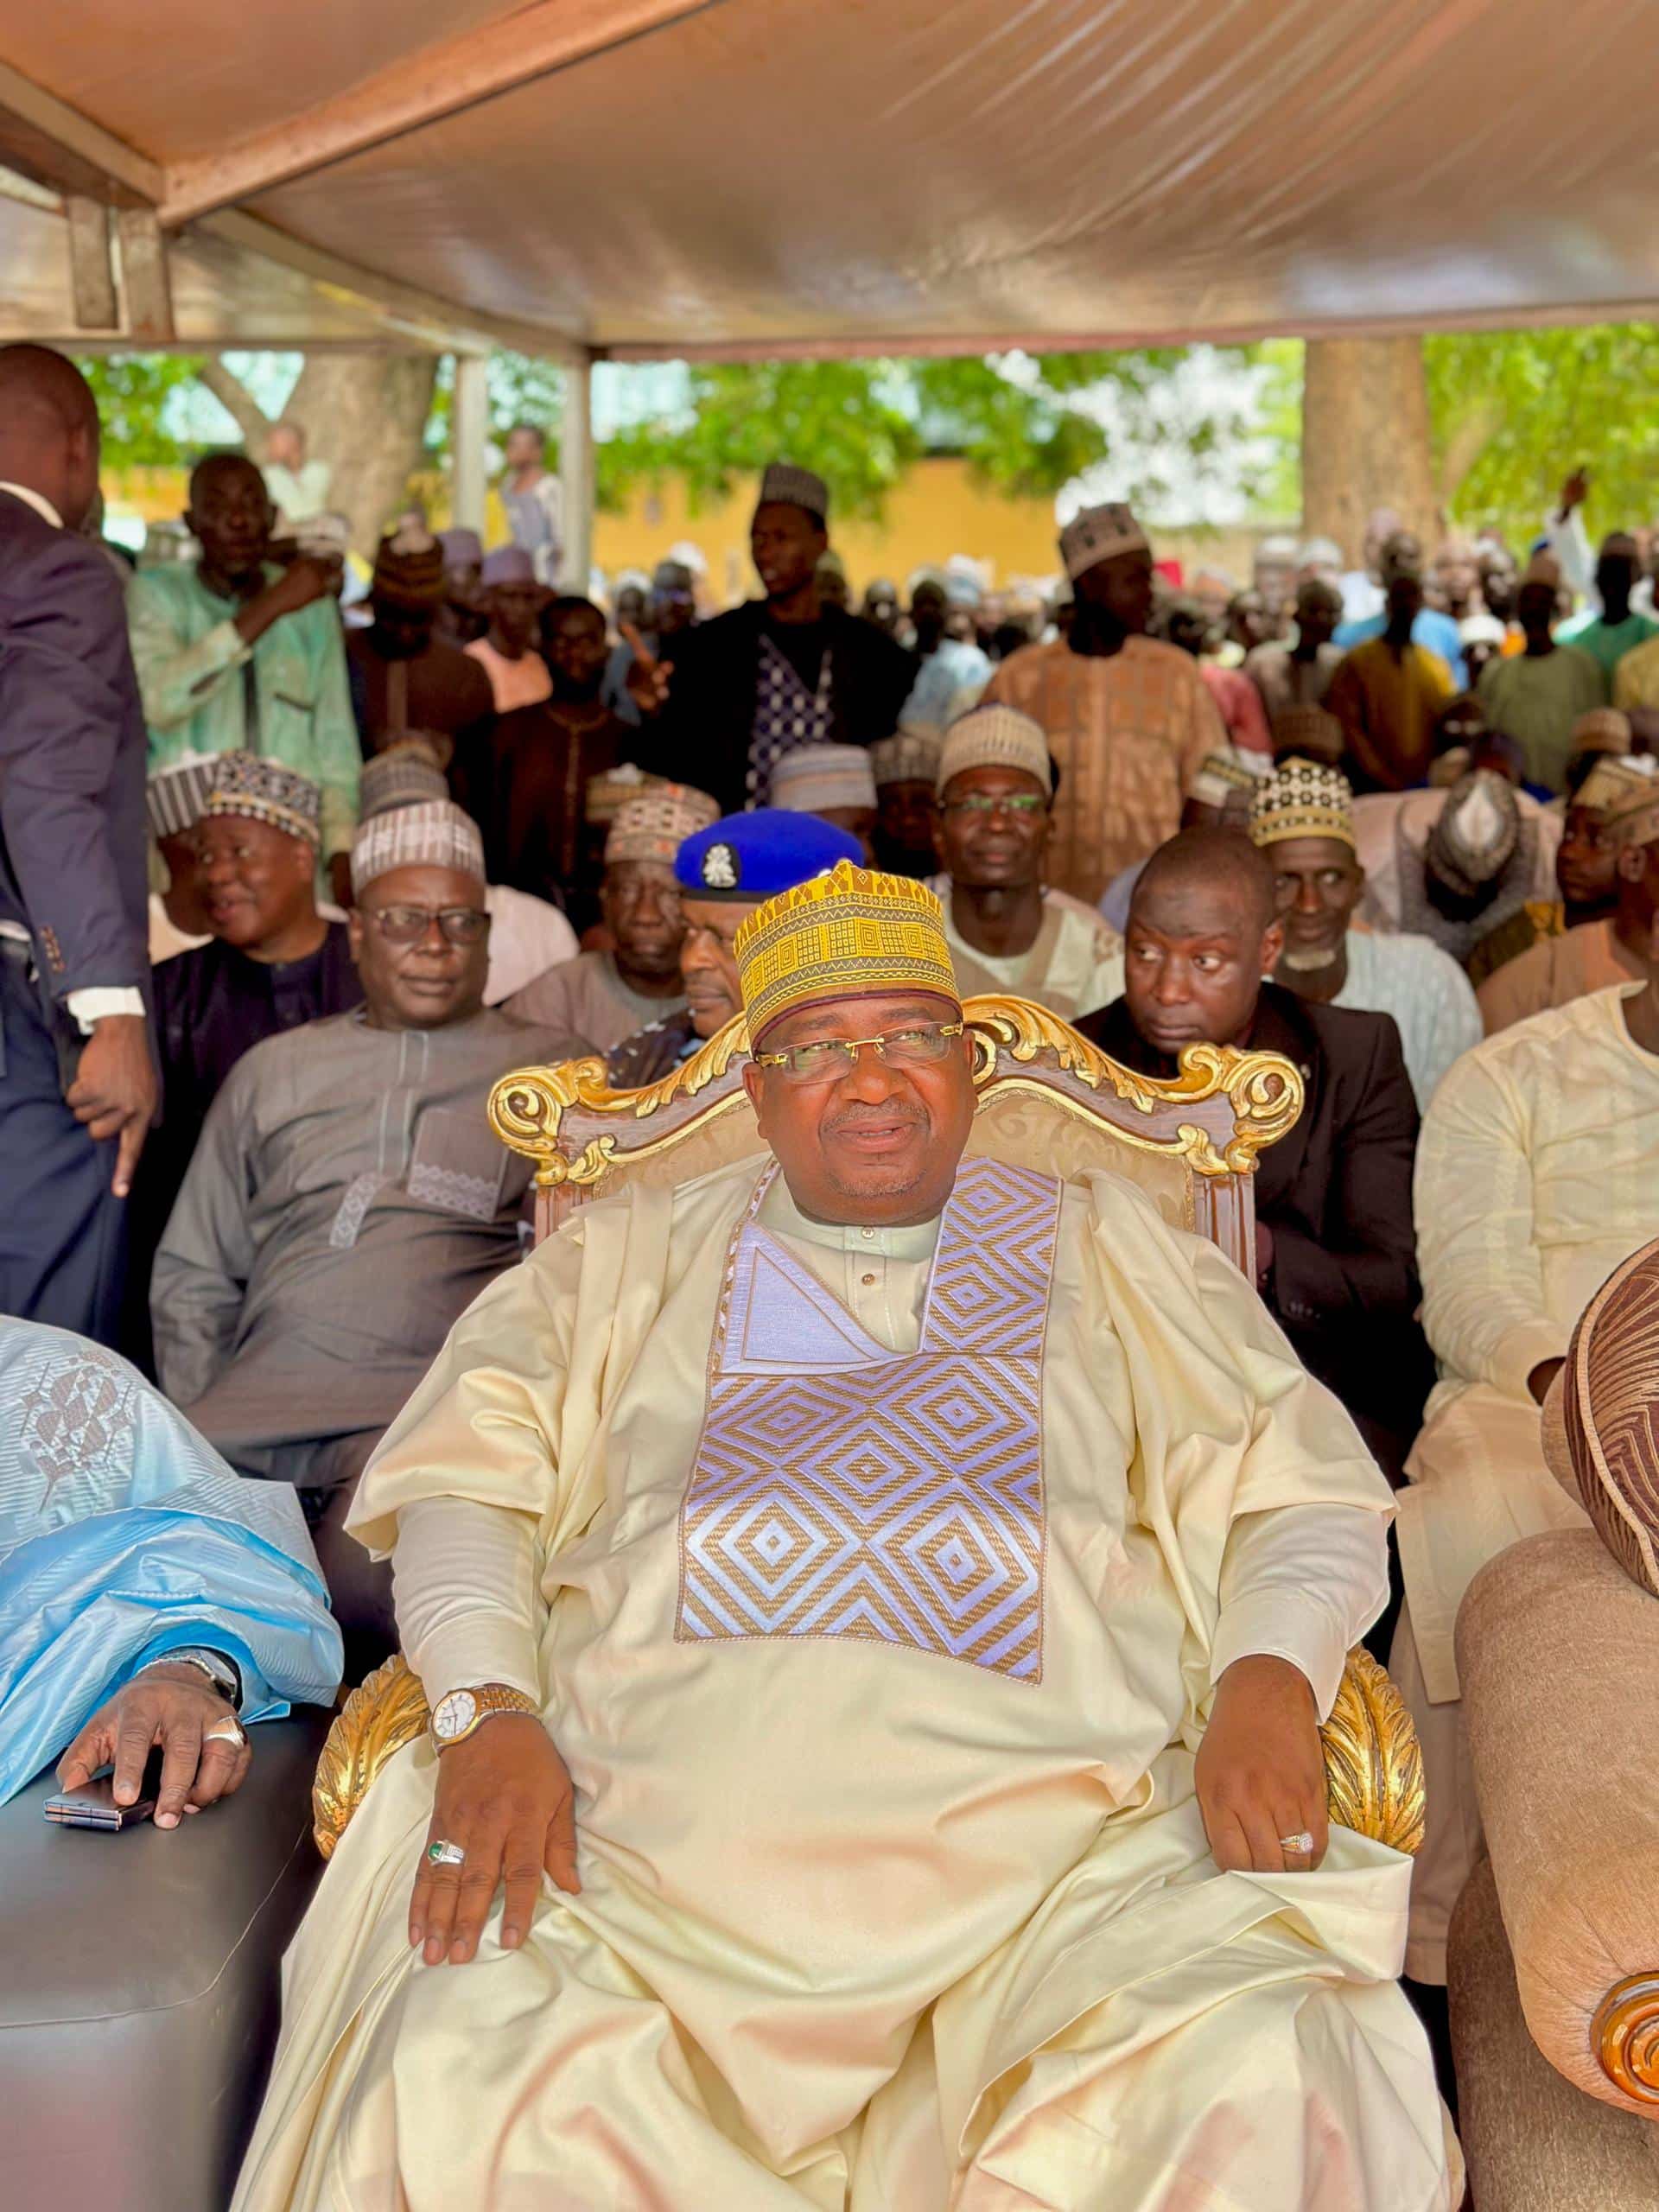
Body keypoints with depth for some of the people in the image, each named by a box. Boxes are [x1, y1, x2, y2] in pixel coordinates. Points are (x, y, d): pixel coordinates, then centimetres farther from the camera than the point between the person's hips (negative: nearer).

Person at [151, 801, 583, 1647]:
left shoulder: (556, 1074, 17)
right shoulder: (274, 1069, 25)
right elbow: (193, 1276, 24)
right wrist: (196, 1426, 9)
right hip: (254, 1408, 3)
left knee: (373, 1570, -34)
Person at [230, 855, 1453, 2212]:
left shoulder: (1105, 1250, 22)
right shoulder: (634, 1259, 23)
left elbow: (1296, 1487, 15)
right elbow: (466, 1480, 14)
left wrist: (1268, 1680, -7)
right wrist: (490, 1712, -6)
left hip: (1048, 1824, 0)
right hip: (657, 1830, 1)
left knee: (1252, 2083, -29)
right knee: (469, 2082, -28)